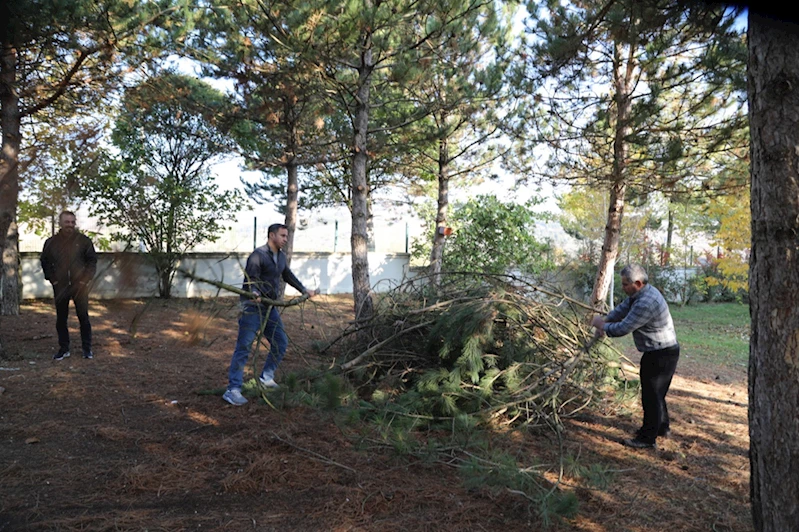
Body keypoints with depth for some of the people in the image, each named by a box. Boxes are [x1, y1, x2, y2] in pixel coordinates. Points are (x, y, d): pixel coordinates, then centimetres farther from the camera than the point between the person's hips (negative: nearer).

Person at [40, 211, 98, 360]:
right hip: (60, 287, 2)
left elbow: (92, 260, 0)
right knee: (61, 319, 8)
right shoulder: (51, 242, 3)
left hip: (80, 286, -2)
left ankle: (87, 348, 12)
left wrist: (86, 279, -7)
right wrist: (52, 279, 2)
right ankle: (63, 349, 18)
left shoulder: (83, 240, -2)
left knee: (83, 317, 2)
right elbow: (45, 262, 11)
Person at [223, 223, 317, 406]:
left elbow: (288, 275, 26)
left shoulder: (281, 256, 11)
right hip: (253, 308, -8)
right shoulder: (258, 255, -15)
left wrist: (304, 291, 30)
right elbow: (250, 279, -23)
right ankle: (233, 390, -10)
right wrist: (255, 293, -43)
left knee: (281, 342, 13)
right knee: (243, 347, -11)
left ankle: (266, 377, 29)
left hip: (270, 308, 8)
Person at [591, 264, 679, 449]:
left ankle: (647, 438, 9)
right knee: (656, 393, 23)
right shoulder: (640, 293, 4)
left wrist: (602, 325, -10)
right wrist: (604, 321, -2)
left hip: (661, 355, -10)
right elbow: (622, 309, 13)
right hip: (660, 352, 10)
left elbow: (622, 328, -26)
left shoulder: (646, 303, -30)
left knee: (651, 395, -1)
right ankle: (662, 427, 39)